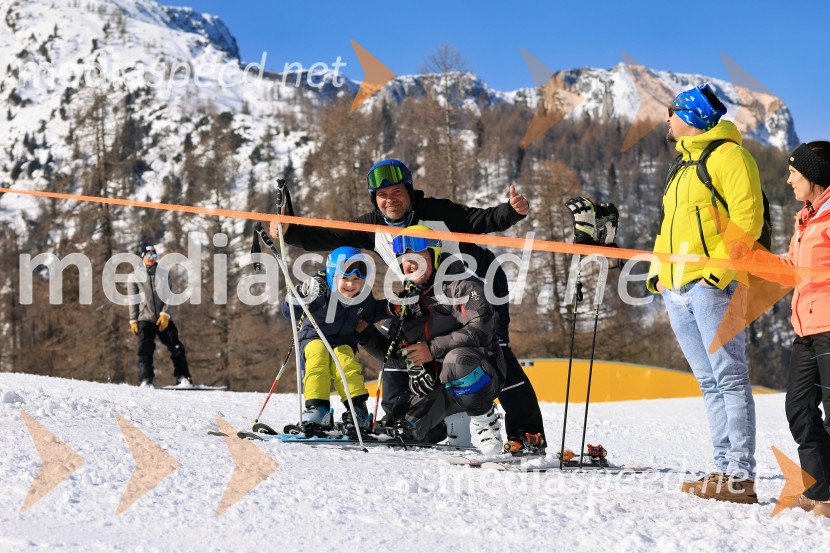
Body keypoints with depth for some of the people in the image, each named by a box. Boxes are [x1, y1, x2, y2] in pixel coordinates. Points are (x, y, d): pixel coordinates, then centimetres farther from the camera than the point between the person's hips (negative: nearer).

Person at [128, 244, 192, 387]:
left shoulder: (164, 273, 12)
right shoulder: (134, 276, 9)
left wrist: (165, 314, -10)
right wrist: (133, 320, -2)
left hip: (164, 318, 1)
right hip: (145, 318, -1)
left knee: (176, 347, -6)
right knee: (145, 350, -12)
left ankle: (183, 378, -3)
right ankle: (146, 380, -10)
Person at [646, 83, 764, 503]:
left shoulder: (728, 154, -3)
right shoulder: (683, 165, 25)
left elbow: (747, 217, -13)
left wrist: (723, 265, -20)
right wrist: (658, 268, 16)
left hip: (713, 283, -9)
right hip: (678, 288, 9)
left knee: (729, 378, -10)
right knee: (710, 383, 7)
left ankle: (741, 477, -12)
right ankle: (724, 471, 7)